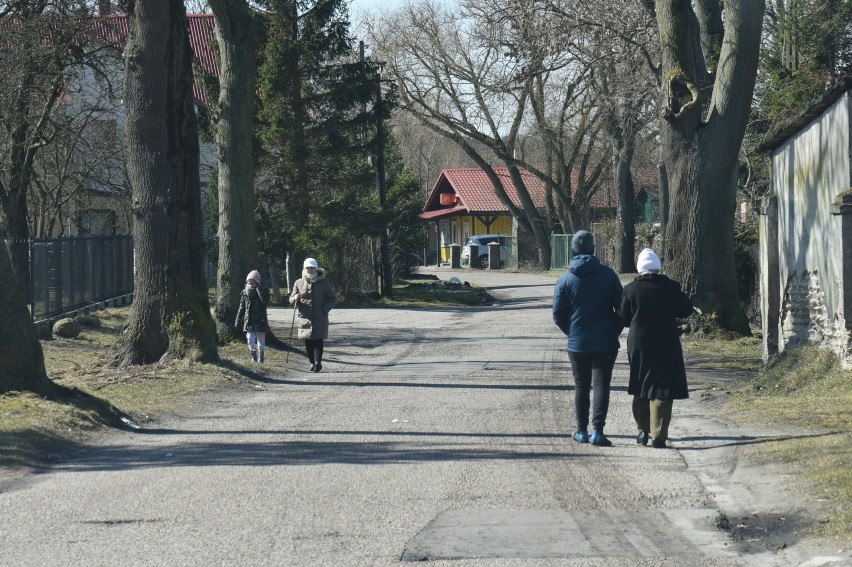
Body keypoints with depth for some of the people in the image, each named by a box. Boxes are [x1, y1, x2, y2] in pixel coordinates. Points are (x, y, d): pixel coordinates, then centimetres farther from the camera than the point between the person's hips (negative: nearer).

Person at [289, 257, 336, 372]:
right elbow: (291, 300, 13)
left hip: (320, 319, -2)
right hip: (305, 318, 2)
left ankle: (318, 362, -11)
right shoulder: (299, 283, 9)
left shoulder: (323, 283, 4)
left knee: (318, 340, -9)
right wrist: (295, 298, -11)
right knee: (308, 342, 1)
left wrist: (325, 309, -8)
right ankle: (312, 363, 11)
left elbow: (332, 299, 10)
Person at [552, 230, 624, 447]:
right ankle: (597, 430, -10)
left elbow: (558, 315, -2)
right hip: (605, 342, -1)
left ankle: (582, 431, 16)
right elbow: (621, 307, -1)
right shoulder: (608, 275, -4)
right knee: (601, 385, -1)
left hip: (577, 343, 1)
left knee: (581, 386, 12)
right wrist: (615, 331, 10)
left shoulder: (565, 279, -3)